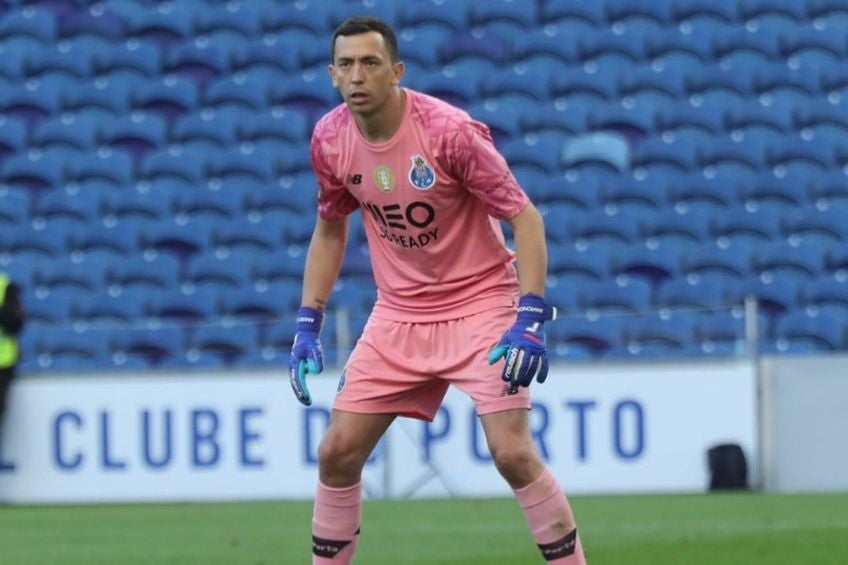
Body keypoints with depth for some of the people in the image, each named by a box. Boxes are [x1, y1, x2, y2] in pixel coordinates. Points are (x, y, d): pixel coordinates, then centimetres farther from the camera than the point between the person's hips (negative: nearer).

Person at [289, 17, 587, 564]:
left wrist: (530, 320, -26)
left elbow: (525, 216, -17)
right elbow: (330, 230, 13)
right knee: (337, 452, 1)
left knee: (513, 452, -17)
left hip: (481, 303, -5)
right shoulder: (330, 138, -5)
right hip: (399, 314, 5)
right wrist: (308, 323, 7)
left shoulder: (448, 129, -21)